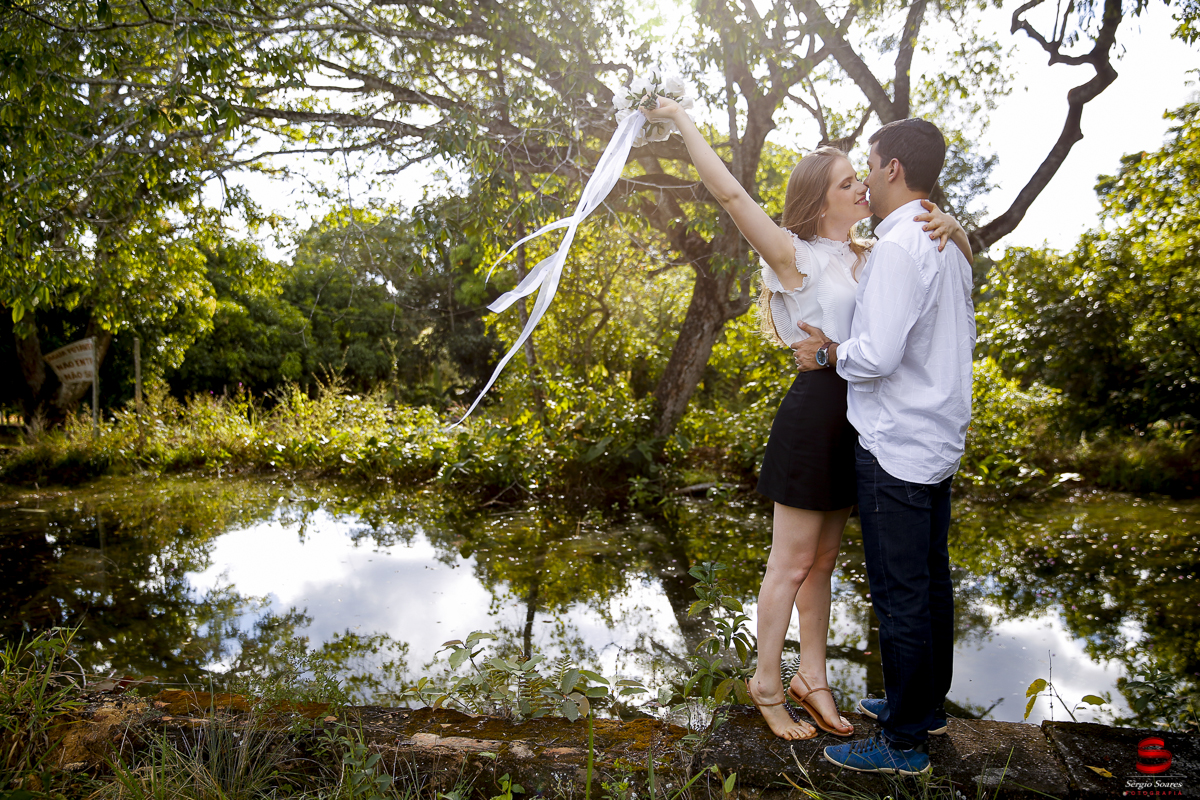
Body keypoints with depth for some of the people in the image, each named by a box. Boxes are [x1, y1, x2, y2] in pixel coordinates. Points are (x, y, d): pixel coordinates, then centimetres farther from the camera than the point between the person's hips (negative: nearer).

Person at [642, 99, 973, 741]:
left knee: (822, 561, 16)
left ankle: (811, 678, 29)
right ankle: (766, 683, 20)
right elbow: (728, 192, -18)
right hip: (815, 411, -7)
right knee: (792, 564, 3)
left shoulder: (866, 257, 14)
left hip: (852, 420, 8)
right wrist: (681, 119, -12)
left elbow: (962, 256, 16)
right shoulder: (798, 256, -8)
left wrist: (948, 224, -8)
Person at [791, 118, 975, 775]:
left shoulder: (898, 246, -19)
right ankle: (927, 703, 37)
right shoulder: (949, 242, 11)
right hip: (939, 441, 10)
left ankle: (904, 742, 15)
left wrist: (827, 354, -7)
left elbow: (877, 356, -27)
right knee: (932, 582, 20)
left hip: (895, 449, -10)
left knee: (899, 597, 1)